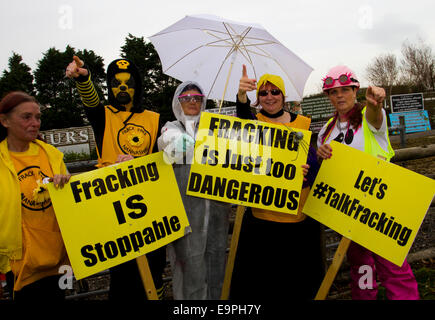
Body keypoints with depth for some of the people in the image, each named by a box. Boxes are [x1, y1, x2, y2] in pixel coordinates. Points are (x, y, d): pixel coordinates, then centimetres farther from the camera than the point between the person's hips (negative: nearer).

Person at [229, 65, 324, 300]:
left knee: (299, 276, 12)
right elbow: (244, 118, -23)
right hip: (263, 215, -2)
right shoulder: (256, 121, 1)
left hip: (301, 214, 3)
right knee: (262, 276, 2)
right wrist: (242, 95, -43)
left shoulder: (303, 123, 8)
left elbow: (313, 160, 7)